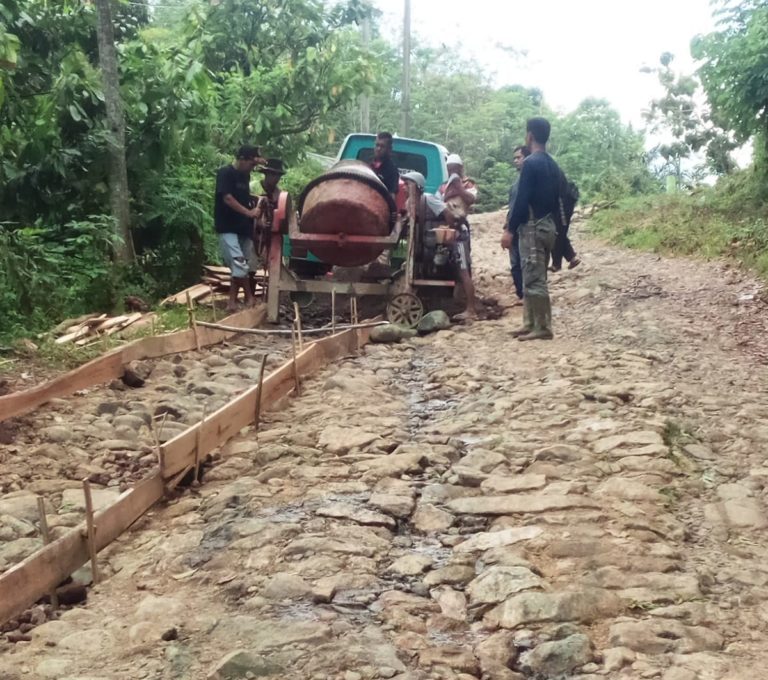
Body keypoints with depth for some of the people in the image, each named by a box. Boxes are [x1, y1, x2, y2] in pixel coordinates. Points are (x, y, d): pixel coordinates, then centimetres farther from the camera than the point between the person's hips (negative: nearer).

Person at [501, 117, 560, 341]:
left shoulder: (531, 163, -14)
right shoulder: (552, 165, 14)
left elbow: (522, 199, -18)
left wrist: (509, 230, -15)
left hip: (533, 227, -9)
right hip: (548, 225, 9)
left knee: (534, 280, -6)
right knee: (533, 279, 13)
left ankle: (542, 328, -5)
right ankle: (531, 324, 17)